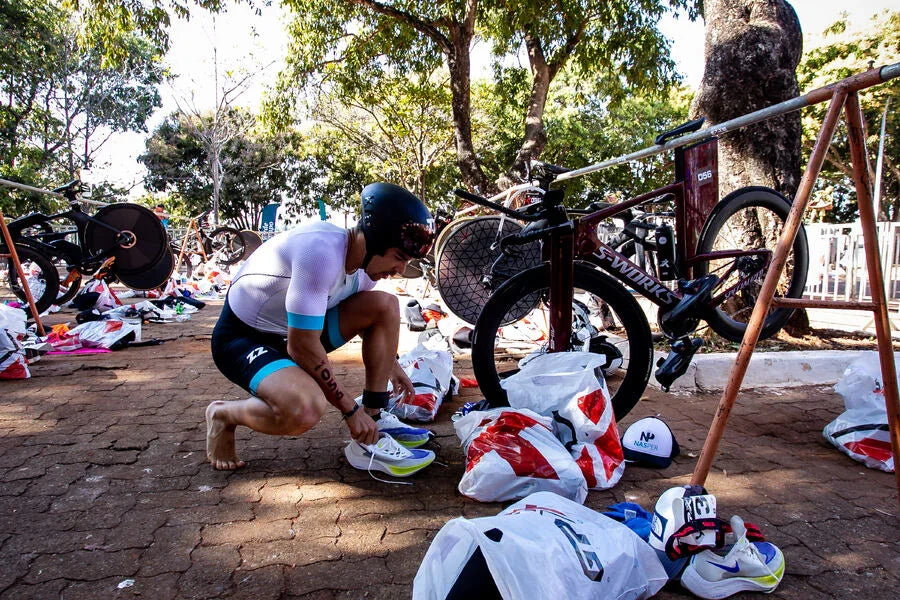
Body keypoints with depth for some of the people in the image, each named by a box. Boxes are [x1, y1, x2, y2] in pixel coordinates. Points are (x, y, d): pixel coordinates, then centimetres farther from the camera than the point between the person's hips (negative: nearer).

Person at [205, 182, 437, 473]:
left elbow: (370, 319, 18)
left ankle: (376, 419, -1)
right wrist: (350, 409, -20)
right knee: (307, 408, -37)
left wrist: (391, 365, 27)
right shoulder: (322, 251, -32)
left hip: (289, 331, 8)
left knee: (386, 305, -7)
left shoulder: (364, 262, -5)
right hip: (242, 338, -8)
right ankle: (224, 415, -4)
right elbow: (302, 347, -30)